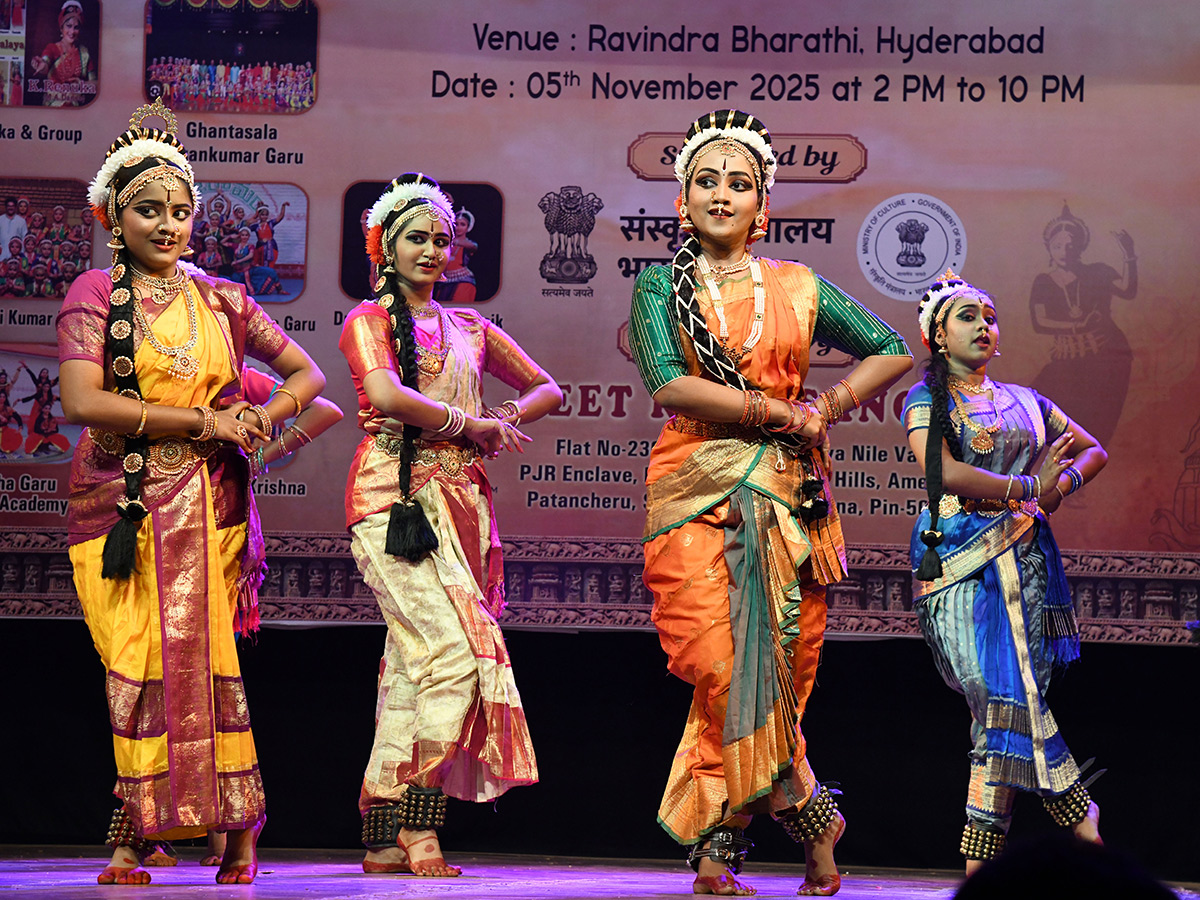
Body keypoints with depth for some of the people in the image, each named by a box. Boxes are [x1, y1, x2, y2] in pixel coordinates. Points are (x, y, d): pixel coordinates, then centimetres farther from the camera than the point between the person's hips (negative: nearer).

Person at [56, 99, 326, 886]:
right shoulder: (94, 295, 5)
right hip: (122, 504, -2)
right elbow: (82, 401, -10)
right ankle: (140, 833, -3)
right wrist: (201, 421, -10)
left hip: (210, 506, 2)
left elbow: (306, 373, 22)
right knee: (138, 666, -9)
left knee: (202, 663, -7)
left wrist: (269, 414, 0)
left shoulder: (221, 301, 14)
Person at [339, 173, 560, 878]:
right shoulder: (369, 320, 5)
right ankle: (418, 828, -17)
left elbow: (548, 390, 28)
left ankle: (384, 840, 4)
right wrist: (473, 423, -6)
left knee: (412, 668, 3)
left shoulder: (471, 330, 21)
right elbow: (385, 394, -14)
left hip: (462, 502, 6)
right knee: (457, 652, -19)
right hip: (396, 499, -6)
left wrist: (506, 422, 8)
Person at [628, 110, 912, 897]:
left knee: (778, 668, -5)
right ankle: (805, 815, 0)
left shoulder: (797, 288, 13)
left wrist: (831, 407, 3)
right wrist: (780, 412, -10)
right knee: (725, 667, -15)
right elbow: (669, 384, -8)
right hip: (696, 495, -2)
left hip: (788, 496, 2)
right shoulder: (660, 286, 8)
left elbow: (894, 351, 19)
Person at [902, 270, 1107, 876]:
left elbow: (1094, 451, 29)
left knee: (1006, 706, -6)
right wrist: (1030, 487, -8)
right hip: (960, 560, -4)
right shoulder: (927, 399, 6)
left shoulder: (1025, 403, 20)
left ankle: (978, 869, -4)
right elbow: (943, 471, -11)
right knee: (1010, 701, -15)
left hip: (1024, 558, 4)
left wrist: (1064, 483, 7)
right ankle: (1086, 833, -9)